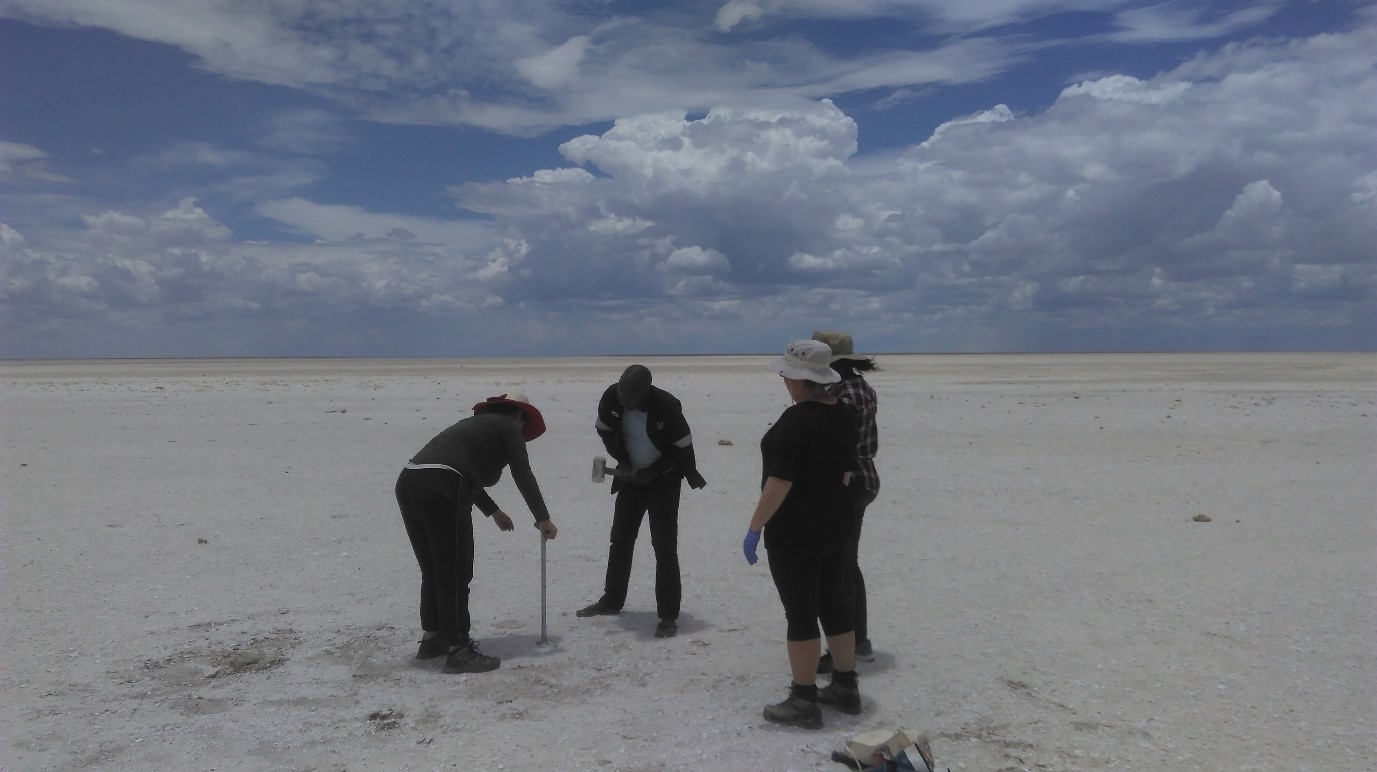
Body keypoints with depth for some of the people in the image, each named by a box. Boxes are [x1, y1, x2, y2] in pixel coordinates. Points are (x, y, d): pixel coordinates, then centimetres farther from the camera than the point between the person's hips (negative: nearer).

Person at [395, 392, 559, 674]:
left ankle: (433, 637, 30)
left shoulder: (476, 424, 34)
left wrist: (493, 510, 49)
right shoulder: (508, 427, 11)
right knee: (456, 573, -1)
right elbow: (523, 476, 4)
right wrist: (543, 518, 11)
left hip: (407, 481, 9)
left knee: (434, 570, 20)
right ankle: (459, 649, 2)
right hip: (441, 489, -8)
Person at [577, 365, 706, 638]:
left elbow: (683, 449, -16)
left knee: (664, 546, -8)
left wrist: (651, 472, -20)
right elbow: (605, 430, 3)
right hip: (631, 476, 5)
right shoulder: (611, 398, -16)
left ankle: (668, 615, 0)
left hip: (664, 480, -5)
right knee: (620, 539, 14)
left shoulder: (667, 406, -28)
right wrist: (621, 462, -8)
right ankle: (612, 600, 31)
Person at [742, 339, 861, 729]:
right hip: (835, 525, 9)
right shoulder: (844, 413, 4)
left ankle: (804, 701, 8)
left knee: (800, 613, 0)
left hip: (795, 532, -8)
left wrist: (754, 528, -18)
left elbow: (779, 482, -24)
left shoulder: (795, 420, -21)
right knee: (834, 606, 17)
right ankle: (845, 688, 27)